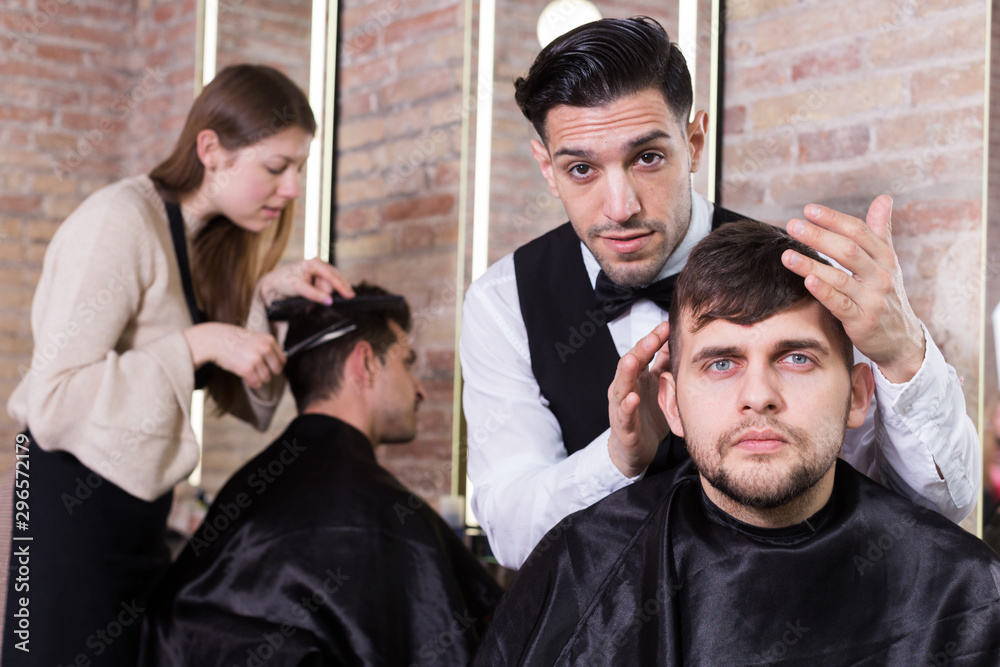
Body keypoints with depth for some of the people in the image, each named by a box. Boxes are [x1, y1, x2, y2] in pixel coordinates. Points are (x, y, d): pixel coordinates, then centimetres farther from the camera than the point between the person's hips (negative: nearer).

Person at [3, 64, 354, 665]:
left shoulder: (207, 238, 9)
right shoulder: (121, 222, -17)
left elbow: (244, 401, 12)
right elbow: (53, 403, -24)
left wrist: (265, 294, -2)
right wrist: (198, 343, -24)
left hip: (139, 515, 8)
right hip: (73, 513, -8)